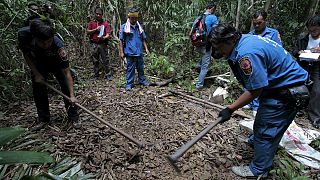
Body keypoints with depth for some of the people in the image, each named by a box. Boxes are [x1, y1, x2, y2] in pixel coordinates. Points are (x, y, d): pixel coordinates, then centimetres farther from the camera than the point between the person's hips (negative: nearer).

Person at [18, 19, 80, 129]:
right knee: (38, 89, 2)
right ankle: (43, 119, 17)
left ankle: (74, 118, -4)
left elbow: (67, 73, -38)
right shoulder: (23, 35, -33)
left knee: (66, 87, -14)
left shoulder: (58, 46, -41)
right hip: (38, 63, 3)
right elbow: (26, 54, -12)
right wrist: (36, 74, -18)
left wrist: (72, 95, -41)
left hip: (57, 62, -3)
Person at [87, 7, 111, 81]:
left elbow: (108, 35, -3)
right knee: (95, 61, 8)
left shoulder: (105, 23, 5)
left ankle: (108, 75, 3)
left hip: (102, 44, -2)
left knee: (105, 60, -3)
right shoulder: (91, 23, 13)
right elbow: (87, 32, 6)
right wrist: (95, 29, -8)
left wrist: (104, 38, -25)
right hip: (94, 44, 2)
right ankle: (95, 75, 17)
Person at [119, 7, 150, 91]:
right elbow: (121, 40, -3)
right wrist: (121, 52, -7)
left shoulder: (139, 27, 10)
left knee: (141, 68, 15)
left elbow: (143, 39, 16)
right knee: (130, 69, 2)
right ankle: (129, 84, 12)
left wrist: (146, 48, 8)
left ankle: (142, 81, 30)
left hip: (139, 52, 4)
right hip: (130, 53, -4)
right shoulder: (124, 27, -3)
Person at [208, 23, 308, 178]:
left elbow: (255, 90, -27)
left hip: (286, 91, -10)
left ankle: (258, 170, 18)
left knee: (265, 131, 1)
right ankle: (258, 142, 52)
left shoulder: (247, 54, -32)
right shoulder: (246, 39, 0)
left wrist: (230, 109, -20)